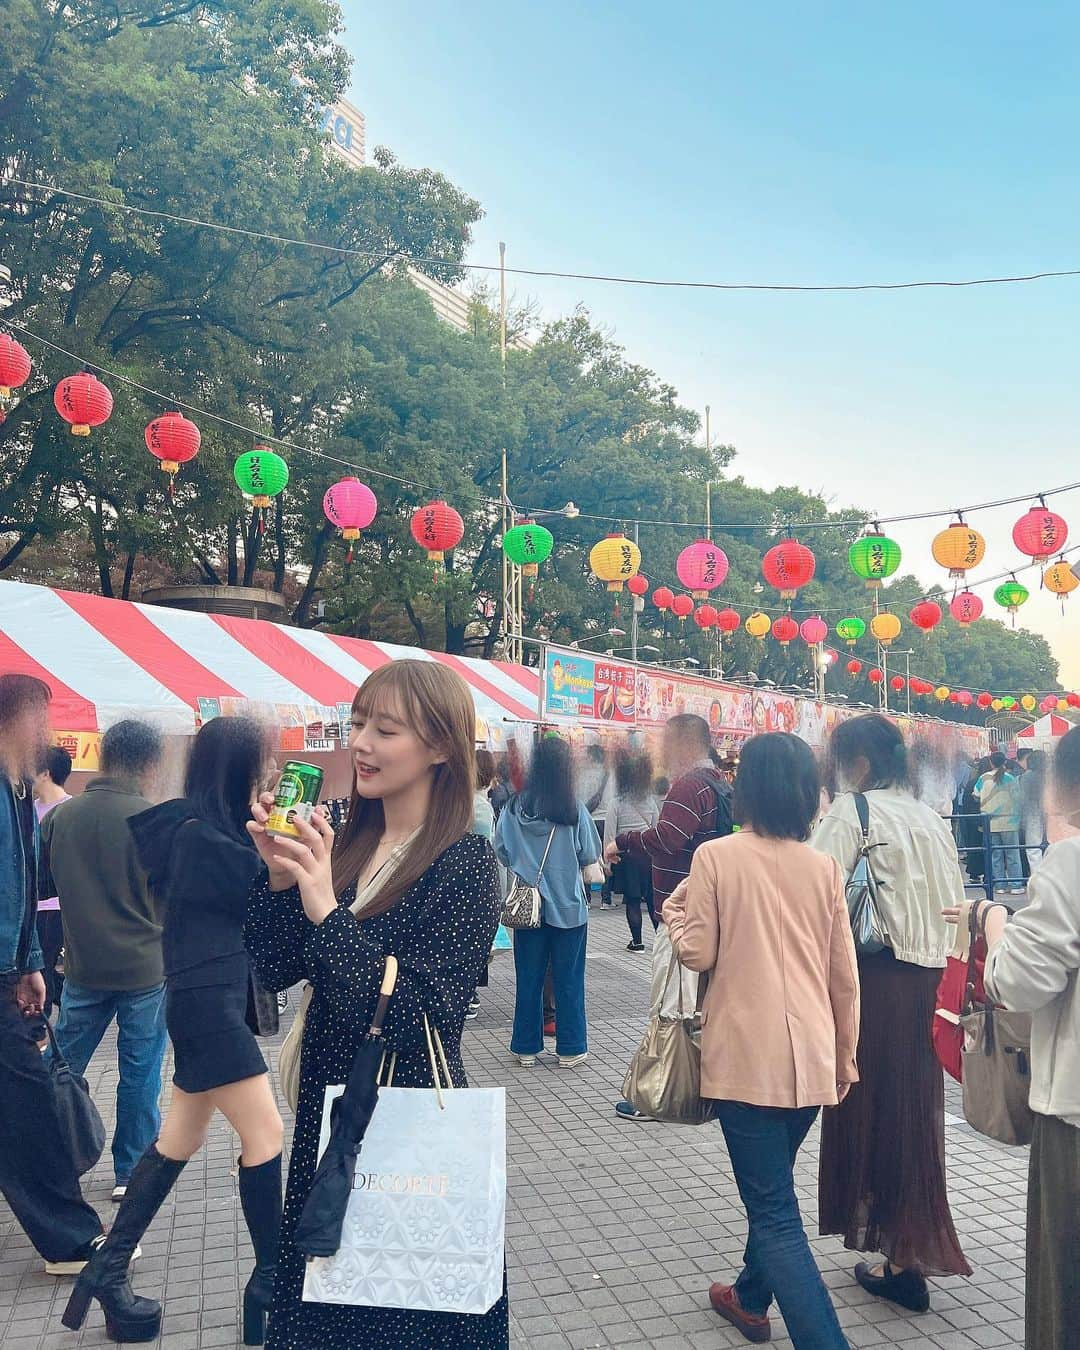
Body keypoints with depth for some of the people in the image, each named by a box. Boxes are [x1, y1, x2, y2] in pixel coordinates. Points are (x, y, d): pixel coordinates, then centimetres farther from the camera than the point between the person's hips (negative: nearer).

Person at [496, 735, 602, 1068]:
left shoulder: (514, 809, -8)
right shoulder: (575, 810, -14)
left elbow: (501, 852, 2)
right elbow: (591, 856, -4)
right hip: (568, 905, -2)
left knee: (529, 978, 12)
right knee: (568, 979, 10)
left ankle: (526, 1047, 21)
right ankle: (570, 1049, 18)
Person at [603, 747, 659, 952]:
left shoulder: (617, 803, -10)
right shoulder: (650, 801, 1)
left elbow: (609, 836, -9)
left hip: (626, 857, -3)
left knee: (632, 901, 4)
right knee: (652, 899, 10)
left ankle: (637, 941, 8)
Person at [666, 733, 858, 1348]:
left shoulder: (716, 856, -10)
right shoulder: (826, 867, 1)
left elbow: (698, 954, -8)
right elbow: (845, 976, 5)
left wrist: (674, 912, 12)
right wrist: (846, 1056, 17)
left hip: (747, 1055, -5)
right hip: (812, 1058, 5)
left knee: (775, 1211, 1)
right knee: (773, 1187, 26)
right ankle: (751, 1296, 43)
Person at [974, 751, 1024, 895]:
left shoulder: (984, 778, -1)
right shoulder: (1010, 779, -7)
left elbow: (976, 795, 5)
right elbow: (1017, 799, -3)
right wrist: (1017, 817, 12)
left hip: (990, 823, 2)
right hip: (1008, 822, -2)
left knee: (996, 855, 9)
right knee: (1012, 854, 4)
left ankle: (1000, 884, 11)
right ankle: (1015, 885, 3)